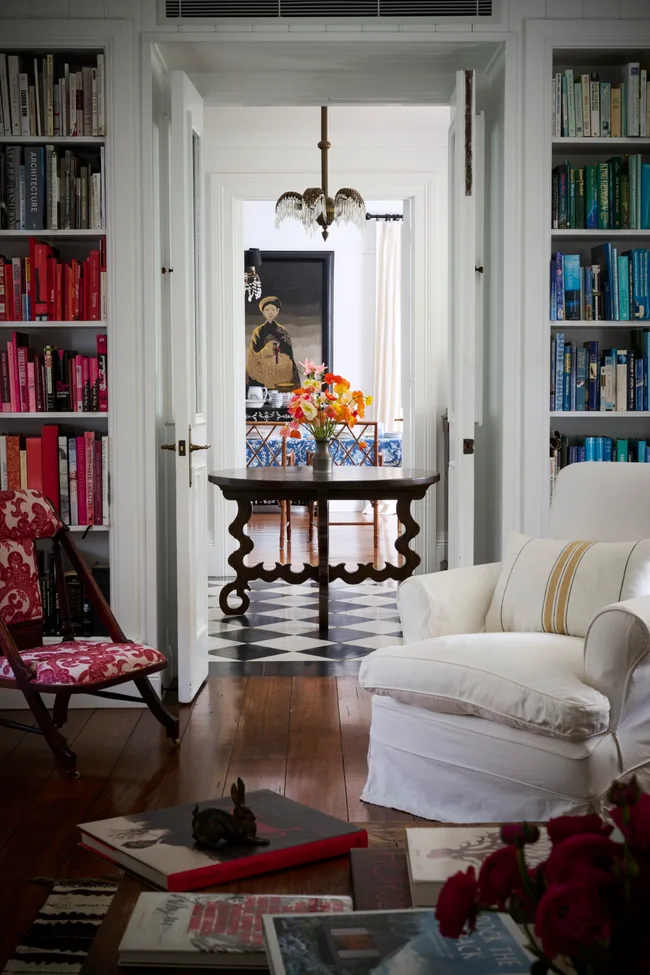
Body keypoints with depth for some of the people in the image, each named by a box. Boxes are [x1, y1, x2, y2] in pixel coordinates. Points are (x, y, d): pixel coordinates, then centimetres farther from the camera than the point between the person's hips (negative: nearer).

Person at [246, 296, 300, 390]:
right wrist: (267, 348, -10)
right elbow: (253, 356, 2)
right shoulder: (258, 332, 6)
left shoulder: (283, 331, 11)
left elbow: (289, 354, 11)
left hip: (282, 373, 2)